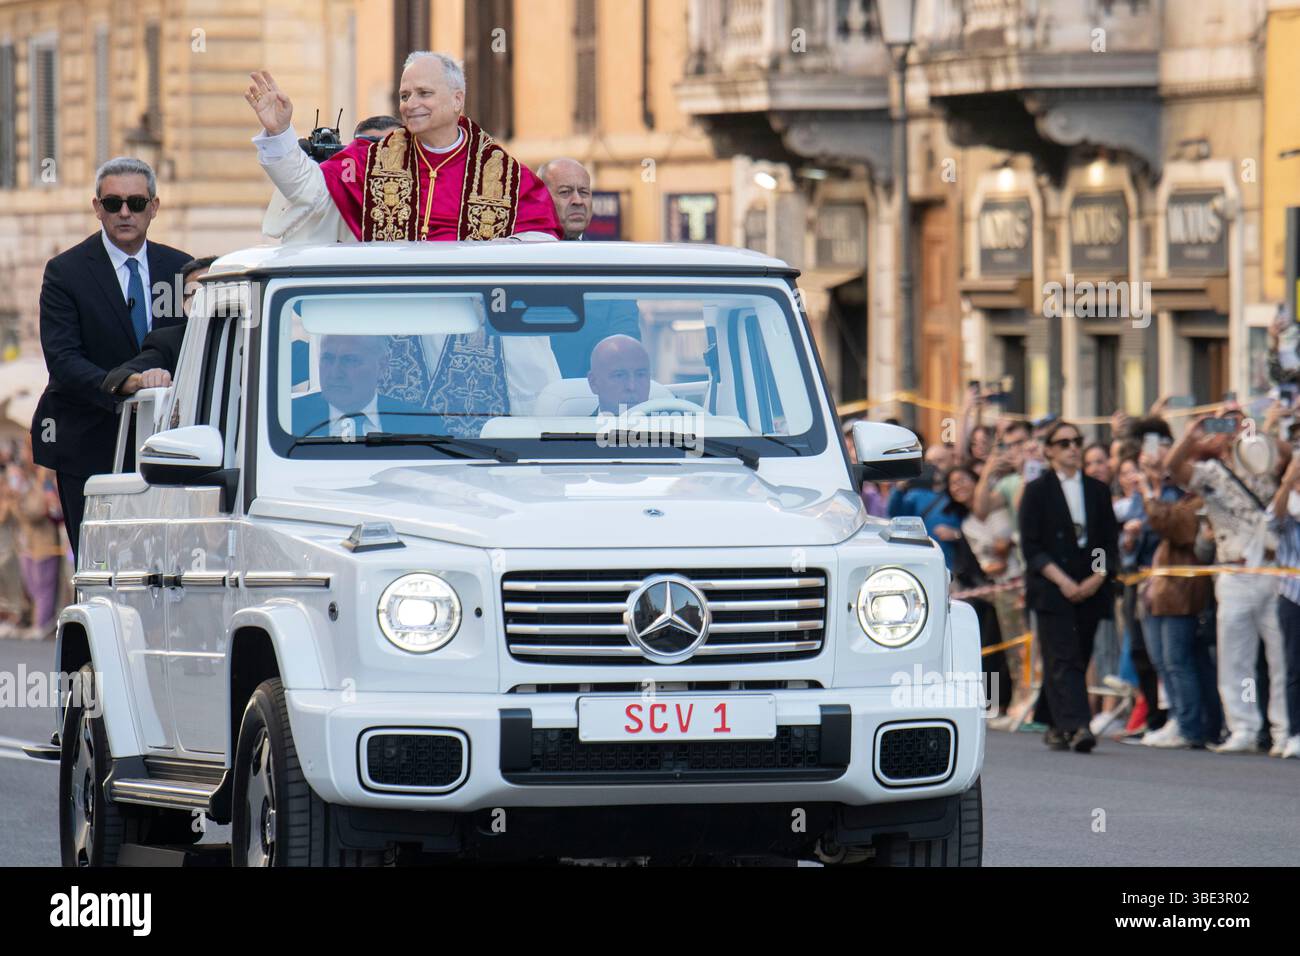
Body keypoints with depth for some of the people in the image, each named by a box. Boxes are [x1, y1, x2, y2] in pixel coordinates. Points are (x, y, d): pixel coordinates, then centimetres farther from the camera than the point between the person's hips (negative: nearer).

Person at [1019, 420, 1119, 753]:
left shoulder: (1097, 490, 14)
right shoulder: (1037, 491, 2)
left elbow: (1110, 543, 13)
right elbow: (1031, 547, -3)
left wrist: (1098, 578, -5)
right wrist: (1063, 582, -13)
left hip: (1090, 590, 4)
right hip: (1051, 589, -4)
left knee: (1078, 658, 5)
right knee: (1063, 659, -13)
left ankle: (1055, 726, 18)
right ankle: (1074, 726, -24)